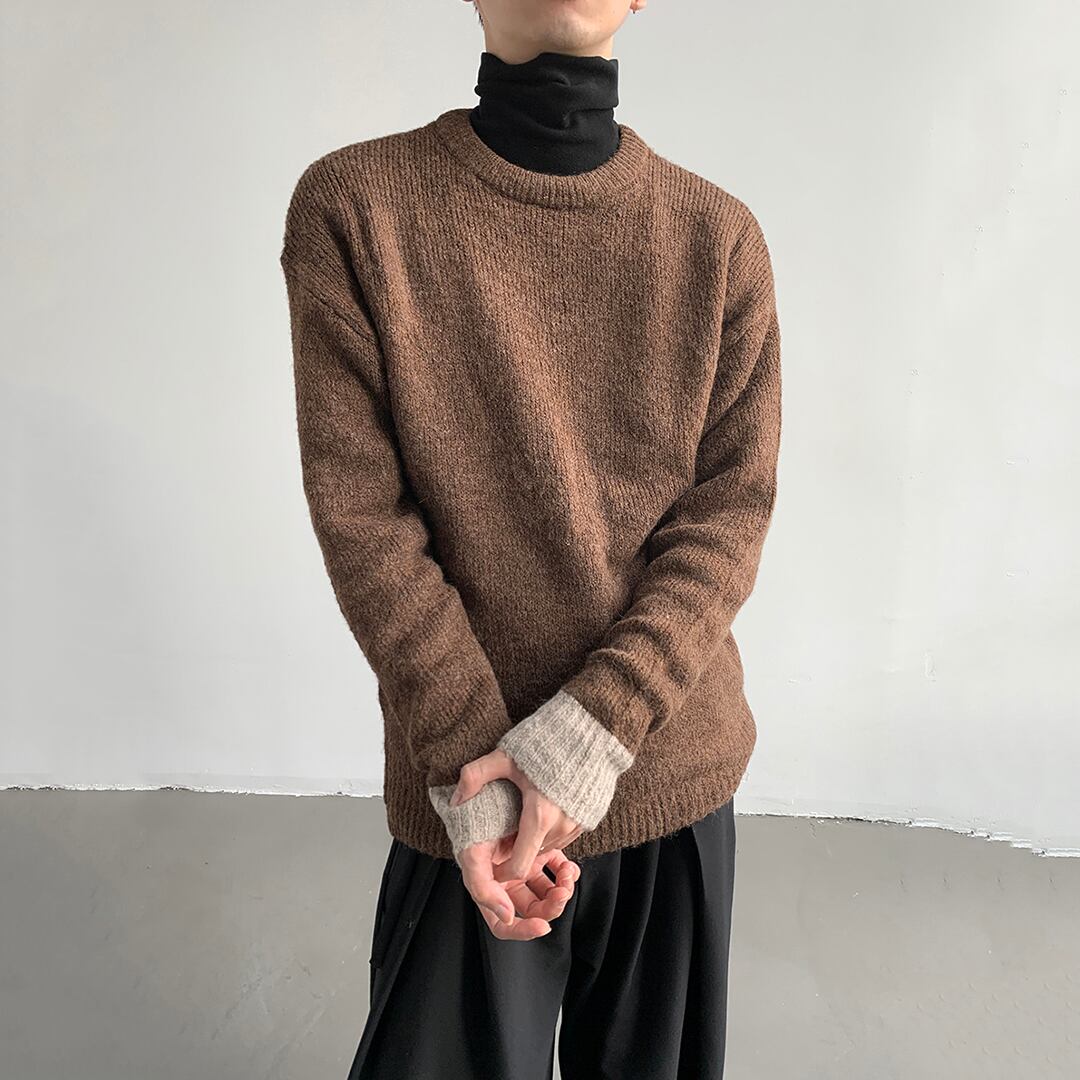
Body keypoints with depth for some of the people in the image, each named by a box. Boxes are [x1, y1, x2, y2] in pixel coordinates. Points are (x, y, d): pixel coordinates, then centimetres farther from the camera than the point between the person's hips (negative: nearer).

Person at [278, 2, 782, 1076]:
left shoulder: (719, 233, -1)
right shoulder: (353, 204, -7)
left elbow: (734, 506, -5)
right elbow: (360, 513, -10)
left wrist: (587, 734, -16)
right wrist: (469, 762, -15)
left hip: (676, 772, 3)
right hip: (470, 794, -2)